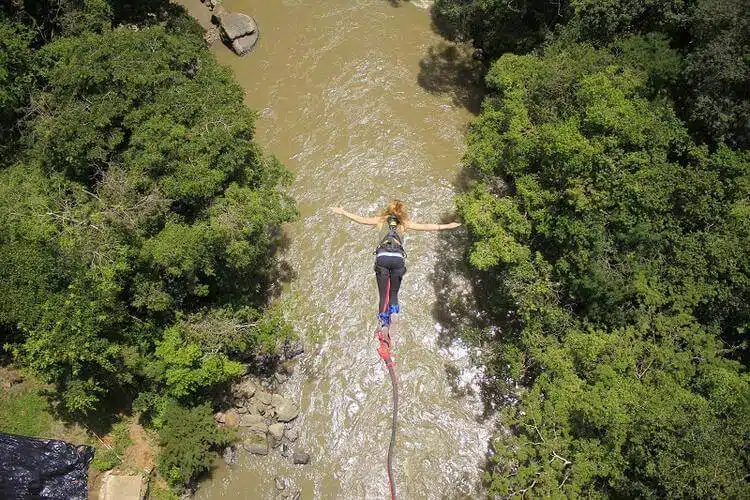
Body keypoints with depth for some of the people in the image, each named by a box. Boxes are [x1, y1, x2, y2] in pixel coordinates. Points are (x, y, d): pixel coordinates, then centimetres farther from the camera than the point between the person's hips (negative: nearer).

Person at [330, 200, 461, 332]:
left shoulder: (381, 219, 19)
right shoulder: (404, 223, 20)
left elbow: (361, 219, 17)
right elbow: (426, 227, 19)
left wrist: (343, 212, 28)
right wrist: (447, 226, 26)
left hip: (382, 257, 0)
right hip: (398, 258, 0)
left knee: (383, 295, 2)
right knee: (393, 293, 15)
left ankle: (383, 323, -16)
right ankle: (393, 310, -15)